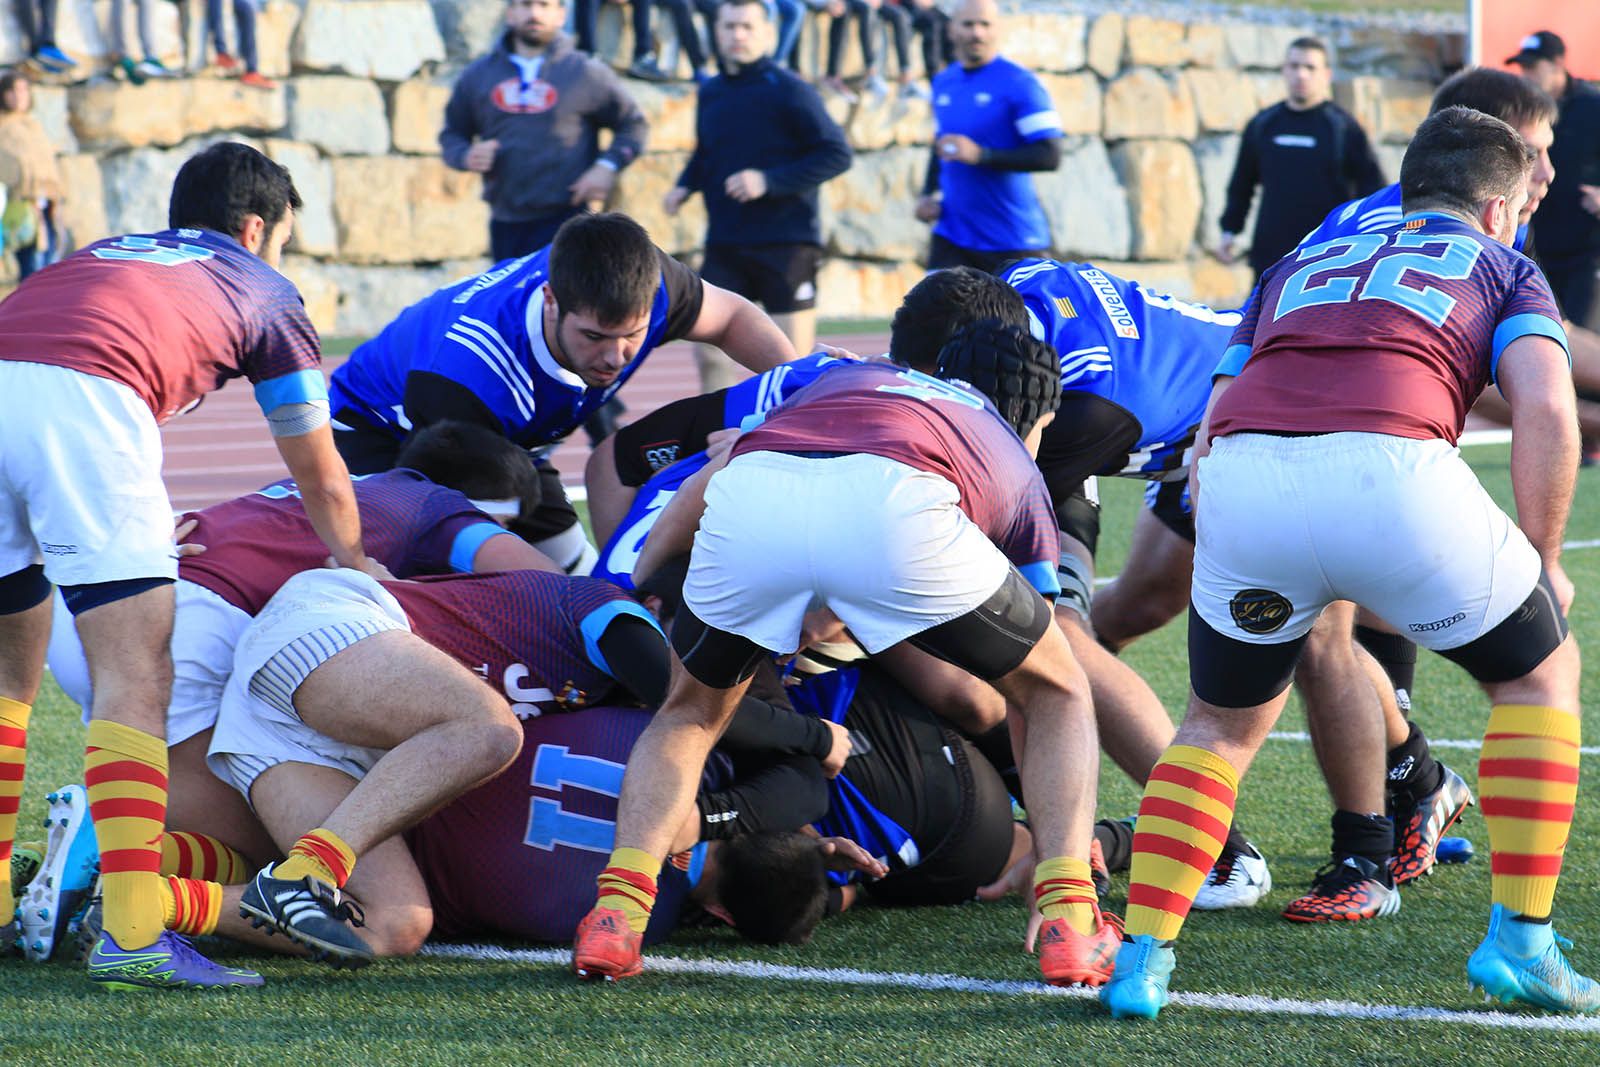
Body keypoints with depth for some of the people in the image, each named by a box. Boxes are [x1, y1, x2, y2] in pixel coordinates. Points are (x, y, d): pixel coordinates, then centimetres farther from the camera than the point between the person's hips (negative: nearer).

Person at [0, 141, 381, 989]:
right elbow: (323, 484, 35)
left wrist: (139, 529, 64)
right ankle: (131, 930, -18)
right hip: (78, 402, -5)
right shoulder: (263, 291, 28)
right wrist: (361, 573, 54)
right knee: (137, 676, -6)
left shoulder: (98, 255, 40)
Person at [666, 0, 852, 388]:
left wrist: (769, 181, -20)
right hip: (724, 246, 5)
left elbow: (837, 154, -13)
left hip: (786, 246, -5)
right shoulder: (710, 94, 10)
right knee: (709, 352, -1)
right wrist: (685, 185, 5)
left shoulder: (788, 91, -9)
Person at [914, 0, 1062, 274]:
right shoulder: (943, 83, 10)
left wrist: (981, 155, -23)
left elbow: (1050, 156, -17)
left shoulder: (1019, 84, -11)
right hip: (953, 237, 5)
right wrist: (928, 194, 10)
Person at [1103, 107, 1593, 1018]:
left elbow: (1215, 420, 28)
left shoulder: (1298, 268, 37)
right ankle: (1521, 939, 15)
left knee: (1224, 723, 27)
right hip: (1392, 466, -3)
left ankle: (1143, 957, 14)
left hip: (1240, 474, 3)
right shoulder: (1501, 267, 28)